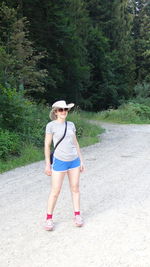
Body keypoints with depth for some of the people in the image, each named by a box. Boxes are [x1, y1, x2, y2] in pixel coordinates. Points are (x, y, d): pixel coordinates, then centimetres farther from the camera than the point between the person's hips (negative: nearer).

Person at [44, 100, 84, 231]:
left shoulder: (71, 125, 6)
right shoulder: (51, 125, -6)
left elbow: (75, 143, 11)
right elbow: (47, 145, -4)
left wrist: (81, 160, 10)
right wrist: (47, 164, -6)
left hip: (74, 161, 4)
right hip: (59, 161, -4)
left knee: (75, 188, 9)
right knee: (55, 191, 0)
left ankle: (77, 215, 20)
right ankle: (49, 218, 12)